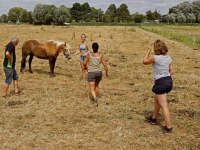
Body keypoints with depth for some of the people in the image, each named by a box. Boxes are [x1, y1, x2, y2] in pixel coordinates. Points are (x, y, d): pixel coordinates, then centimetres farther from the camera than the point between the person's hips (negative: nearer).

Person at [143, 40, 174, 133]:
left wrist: (149, 50, 5)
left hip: (161, 83, -8)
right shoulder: (168, 58, 6)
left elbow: (144, 61, 0)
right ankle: (153, 118, 43)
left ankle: (168, 127, 4)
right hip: (169, 81, 8)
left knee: (164, 106, -1)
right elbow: (171, 71, 11)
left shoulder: (156, 58, -15)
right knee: (156, 100, 27)